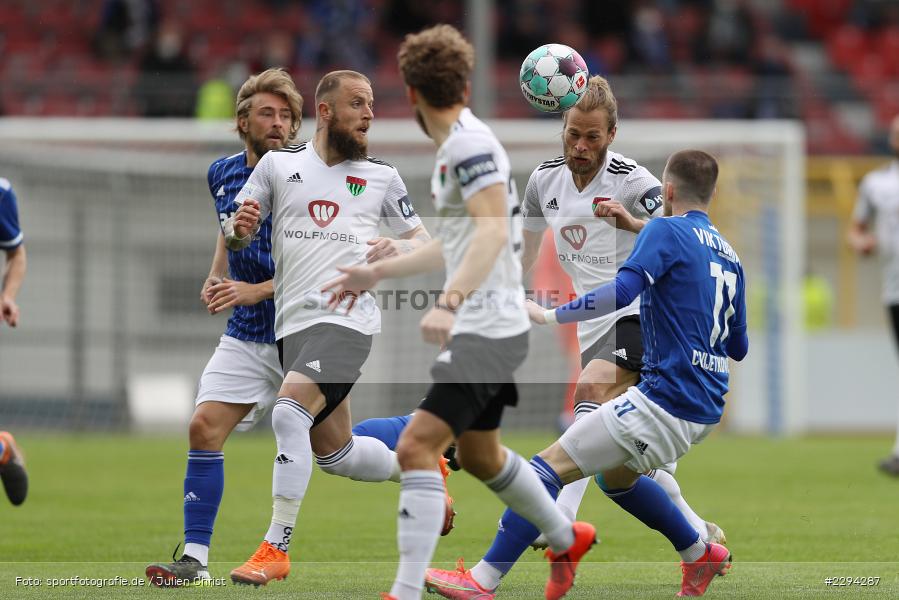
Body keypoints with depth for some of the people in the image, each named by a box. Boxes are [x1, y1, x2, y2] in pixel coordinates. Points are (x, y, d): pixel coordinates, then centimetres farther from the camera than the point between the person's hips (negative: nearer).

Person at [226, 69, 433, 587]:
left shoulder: (381, 175, 10)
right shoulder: (279, 164, 11)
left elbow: (423, 241, 16)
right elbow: (236, 236, 13)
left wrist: (396, 248, -7)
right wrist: (238, 229, -12)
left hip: (347, 316, -4)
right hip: (294, 324, 4)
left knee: (289, 412, -25)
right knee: (335, 454, 9)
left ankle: (276, 549, -21)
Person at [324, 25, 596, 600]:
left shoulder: (469, 142, -15)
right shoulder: (458, 144, 15)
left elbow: (492, 232, -28)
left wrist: (449, 303, -38)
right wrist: (377, 271, 31)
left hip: (487, 330, -10)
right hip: (489, 328, 10)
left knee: (417, 445, -18)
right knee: (478, 453, 25)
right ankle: (568, 540, 45)